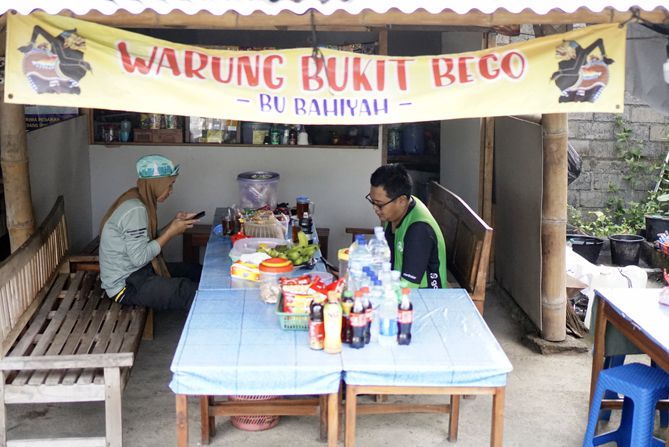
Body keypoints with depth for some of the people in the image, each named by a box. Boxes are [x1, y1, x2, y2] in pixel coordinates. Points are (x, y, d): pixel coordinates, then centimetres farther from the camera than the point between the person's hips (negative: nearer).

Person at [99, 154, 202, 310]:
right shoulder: (135, 210, -22)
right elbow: (139, 258, -24)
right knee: (192, 292, -23)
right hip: (125, 285, -10)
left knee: (198, 272, 8)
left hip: (136, 271, 10)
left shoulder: (138, 201, 7)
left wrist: (175, 223, 1)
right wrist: (171, 232, -17)